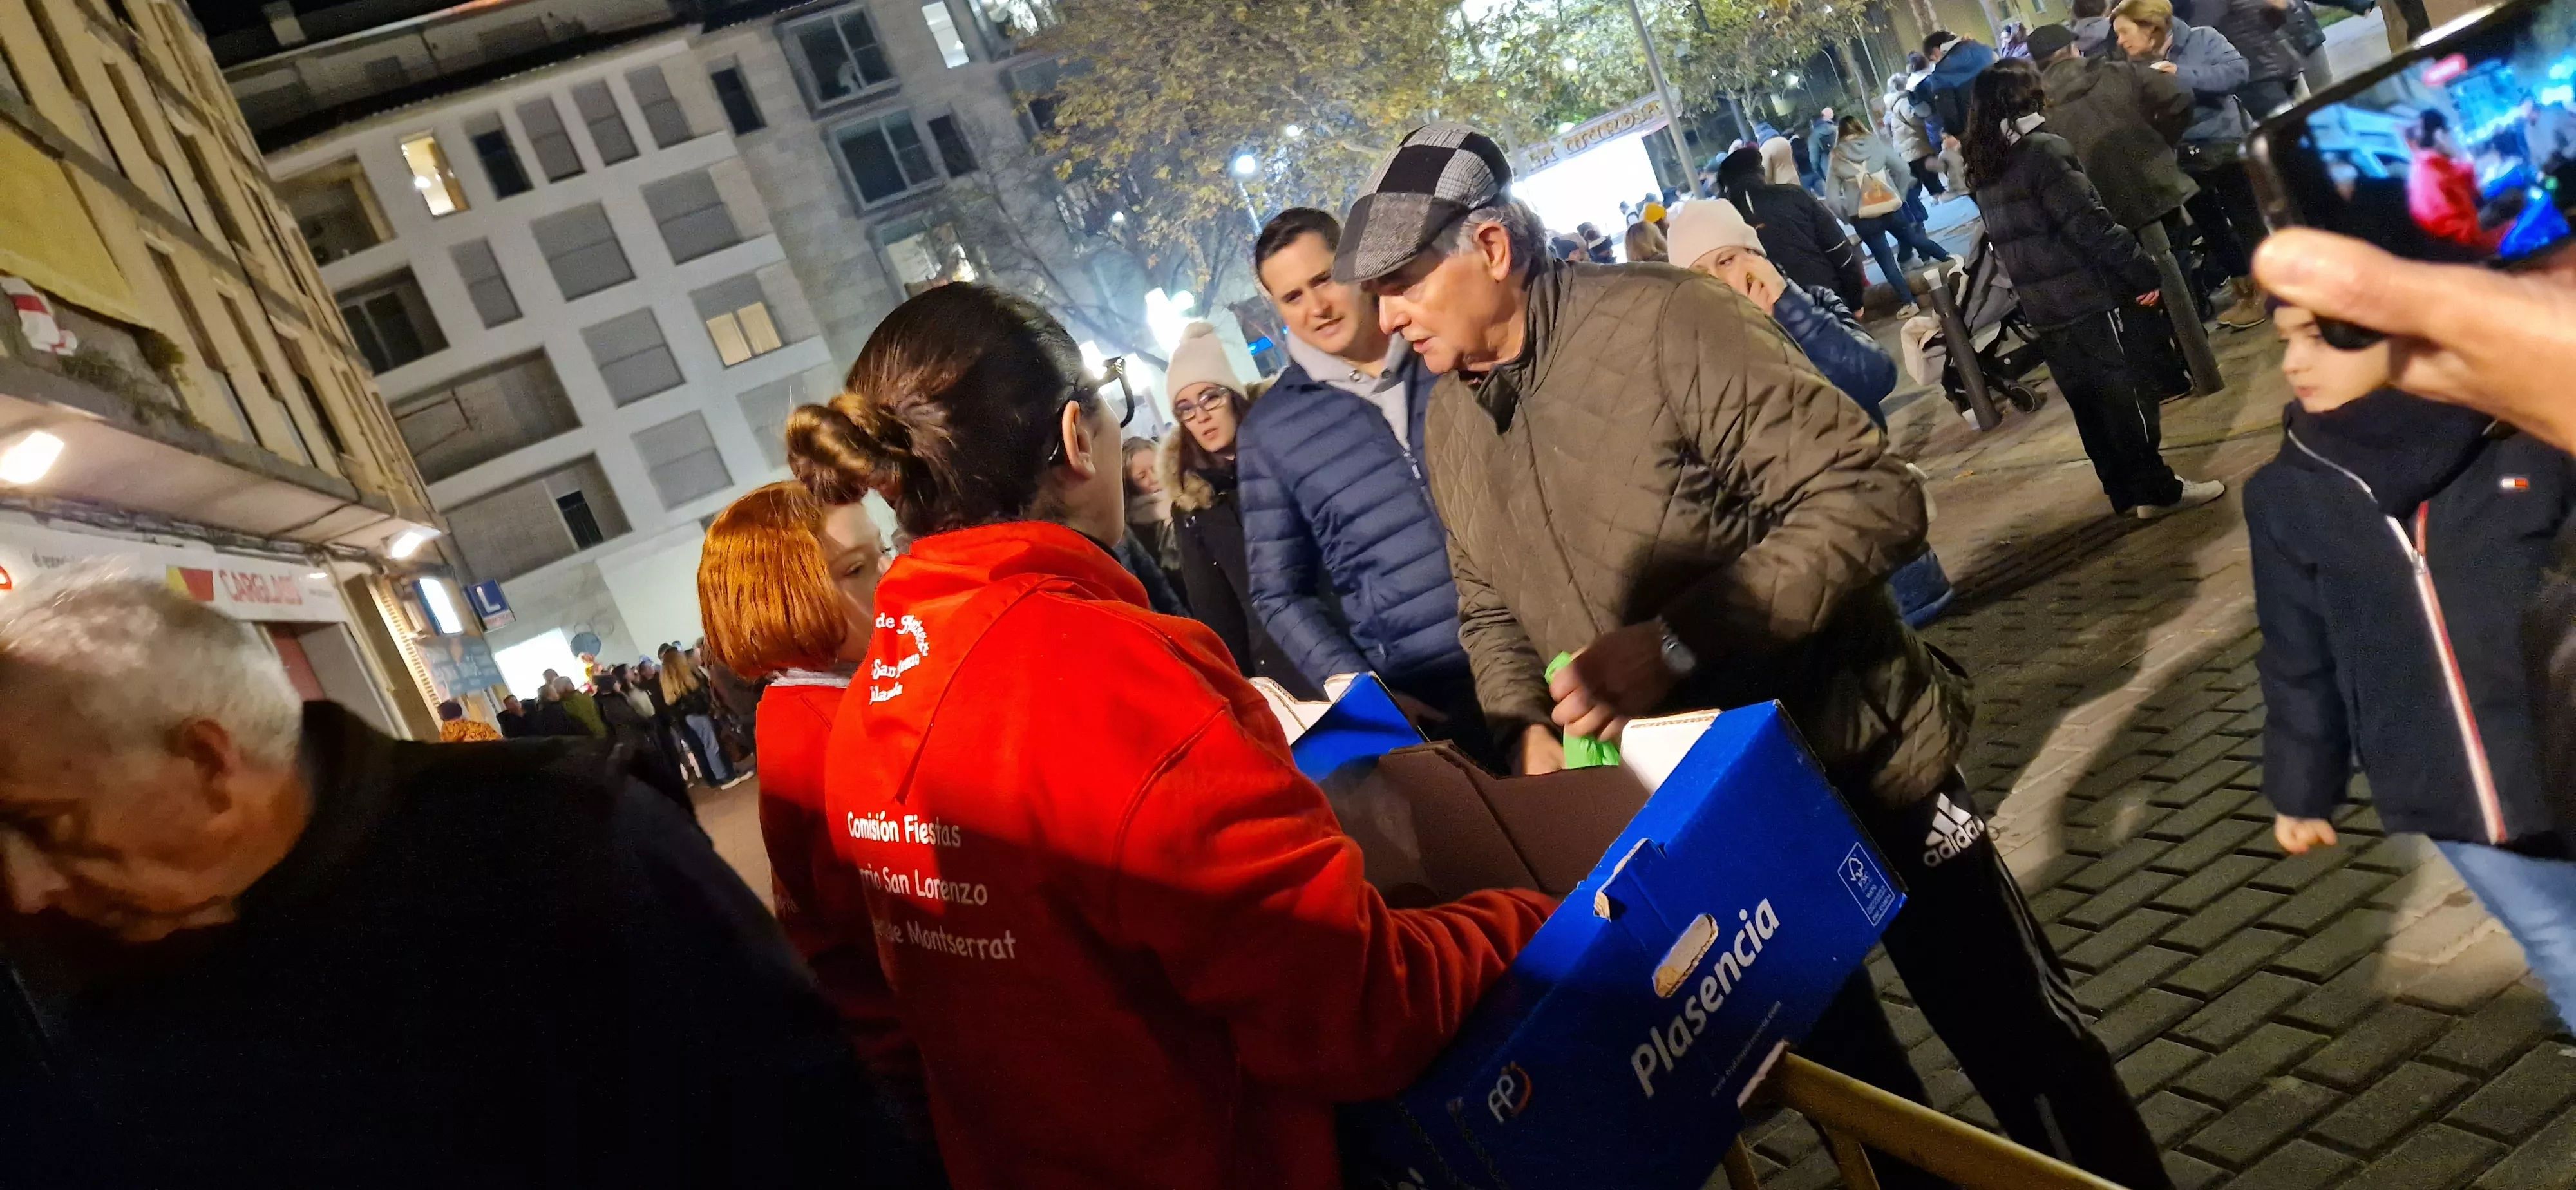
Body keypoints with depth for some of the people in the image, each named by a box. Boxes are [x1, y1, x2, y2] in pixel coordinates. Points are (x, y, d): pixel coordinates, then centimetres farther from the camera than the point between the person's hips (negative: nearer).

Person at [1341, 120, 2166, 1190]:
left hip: (1855, 755, -5)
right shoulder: (1448, 421, 1)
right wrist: (1531, 728, -7)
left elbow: (1871, 498, -25)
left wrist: (1677, 643, -32)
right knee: (1841, 1070, 20)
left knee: (2015, 1035, 12)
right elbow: (1488, 606, 12)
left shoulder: (1663, 321, -21)